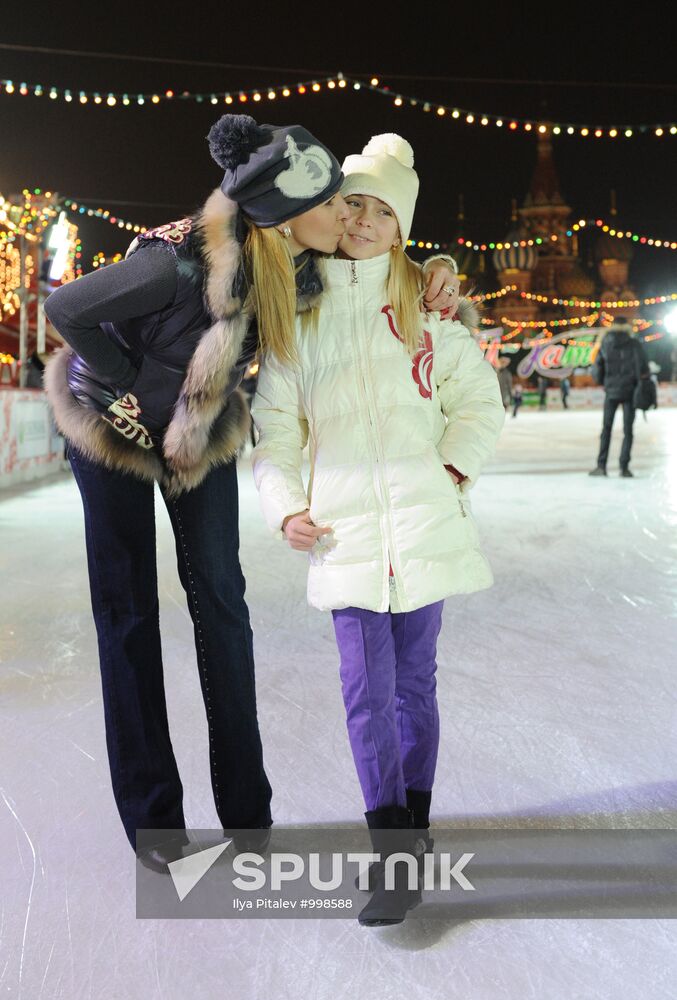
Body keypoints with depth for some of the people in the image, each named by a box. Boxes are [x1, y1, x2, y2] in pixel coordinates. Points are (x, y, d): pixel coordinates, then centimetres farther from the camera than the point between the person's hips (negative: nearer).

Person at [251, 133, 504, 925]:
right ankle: (395, 853, 9)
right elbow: (275, 429, 9)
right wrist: (285, 507, -4)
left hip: (424, 518, 0)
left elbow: (479, 398, 13)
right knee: (368, 689, -3)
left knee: (413, 680, 8)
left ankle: (413, 818, 27)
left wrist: (457, 467, -1)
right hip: (345, 527, 0)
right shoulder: (295, 312, 9)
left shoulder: (425, 309, 7)